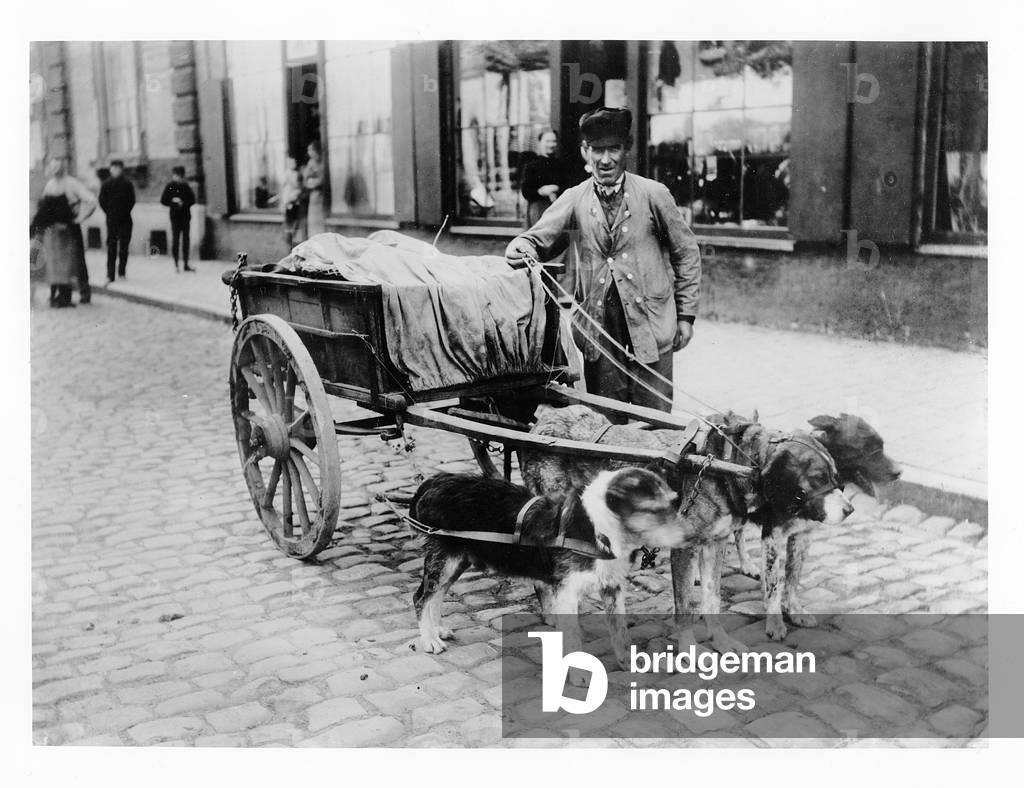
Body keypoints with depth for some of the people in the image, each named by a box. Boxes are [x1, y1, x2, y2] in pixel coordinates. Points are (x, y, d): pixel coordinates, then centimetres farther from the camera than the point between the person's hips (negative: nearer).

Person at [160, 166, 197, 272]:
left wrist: (183, 203, -13)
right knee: (175, 239, -4)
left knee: (186, 240, 4)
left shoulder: (186, 187, 7)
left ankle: (186, 264, 10)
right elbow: (163, 200, 2)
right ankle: (176, 264, 1)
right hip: (175, 216, -2)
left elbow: (192, 200, 5)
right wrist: (173, 201, -14)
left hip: (186, 216, 2)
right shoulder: (169, 187, 2)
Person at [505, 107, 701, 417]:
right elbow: (537, 239, 5)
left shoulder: (653, 194, -1)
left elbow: (686, 253, 5)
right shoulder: (574, 200, 4)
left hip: (649, 325, -2)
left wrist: (686, 315, 3)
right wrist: (520, 247, -20)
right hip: (597, 326, 2)